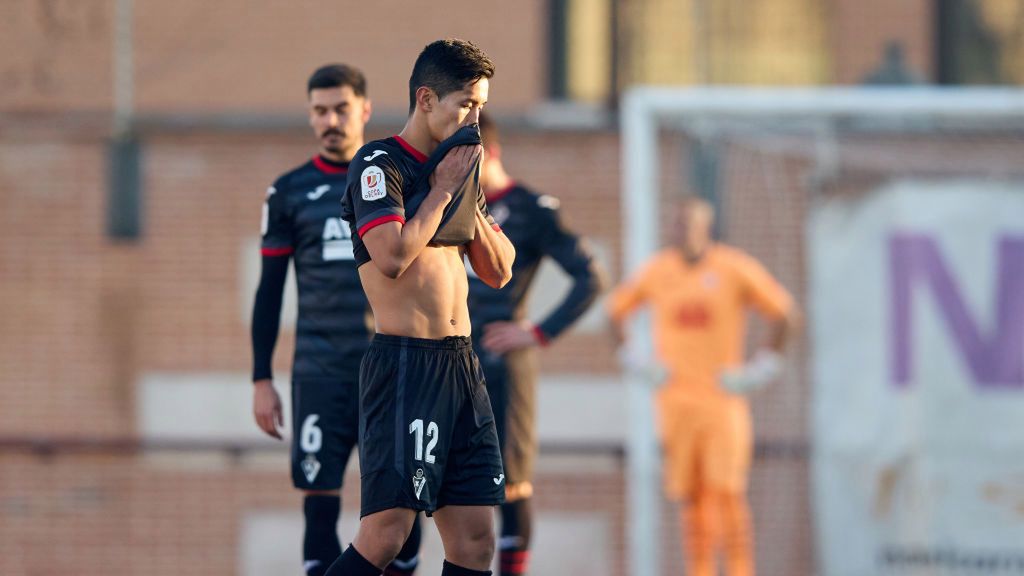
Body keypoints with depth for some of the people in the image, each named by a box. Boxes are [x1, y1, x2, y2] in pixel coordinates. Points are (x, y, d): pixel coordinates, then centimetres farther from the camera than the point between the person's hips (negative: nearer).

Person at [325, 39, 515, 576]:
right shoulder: (380, 164, -7)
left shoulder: (457, 168, 18)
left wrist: (469, 203, 4)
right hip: (403, 364, -8)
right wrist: (442, 190, -10)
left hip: (461, 364, 8)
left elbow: (499, 270, 19)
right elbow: (392, 256, -22)